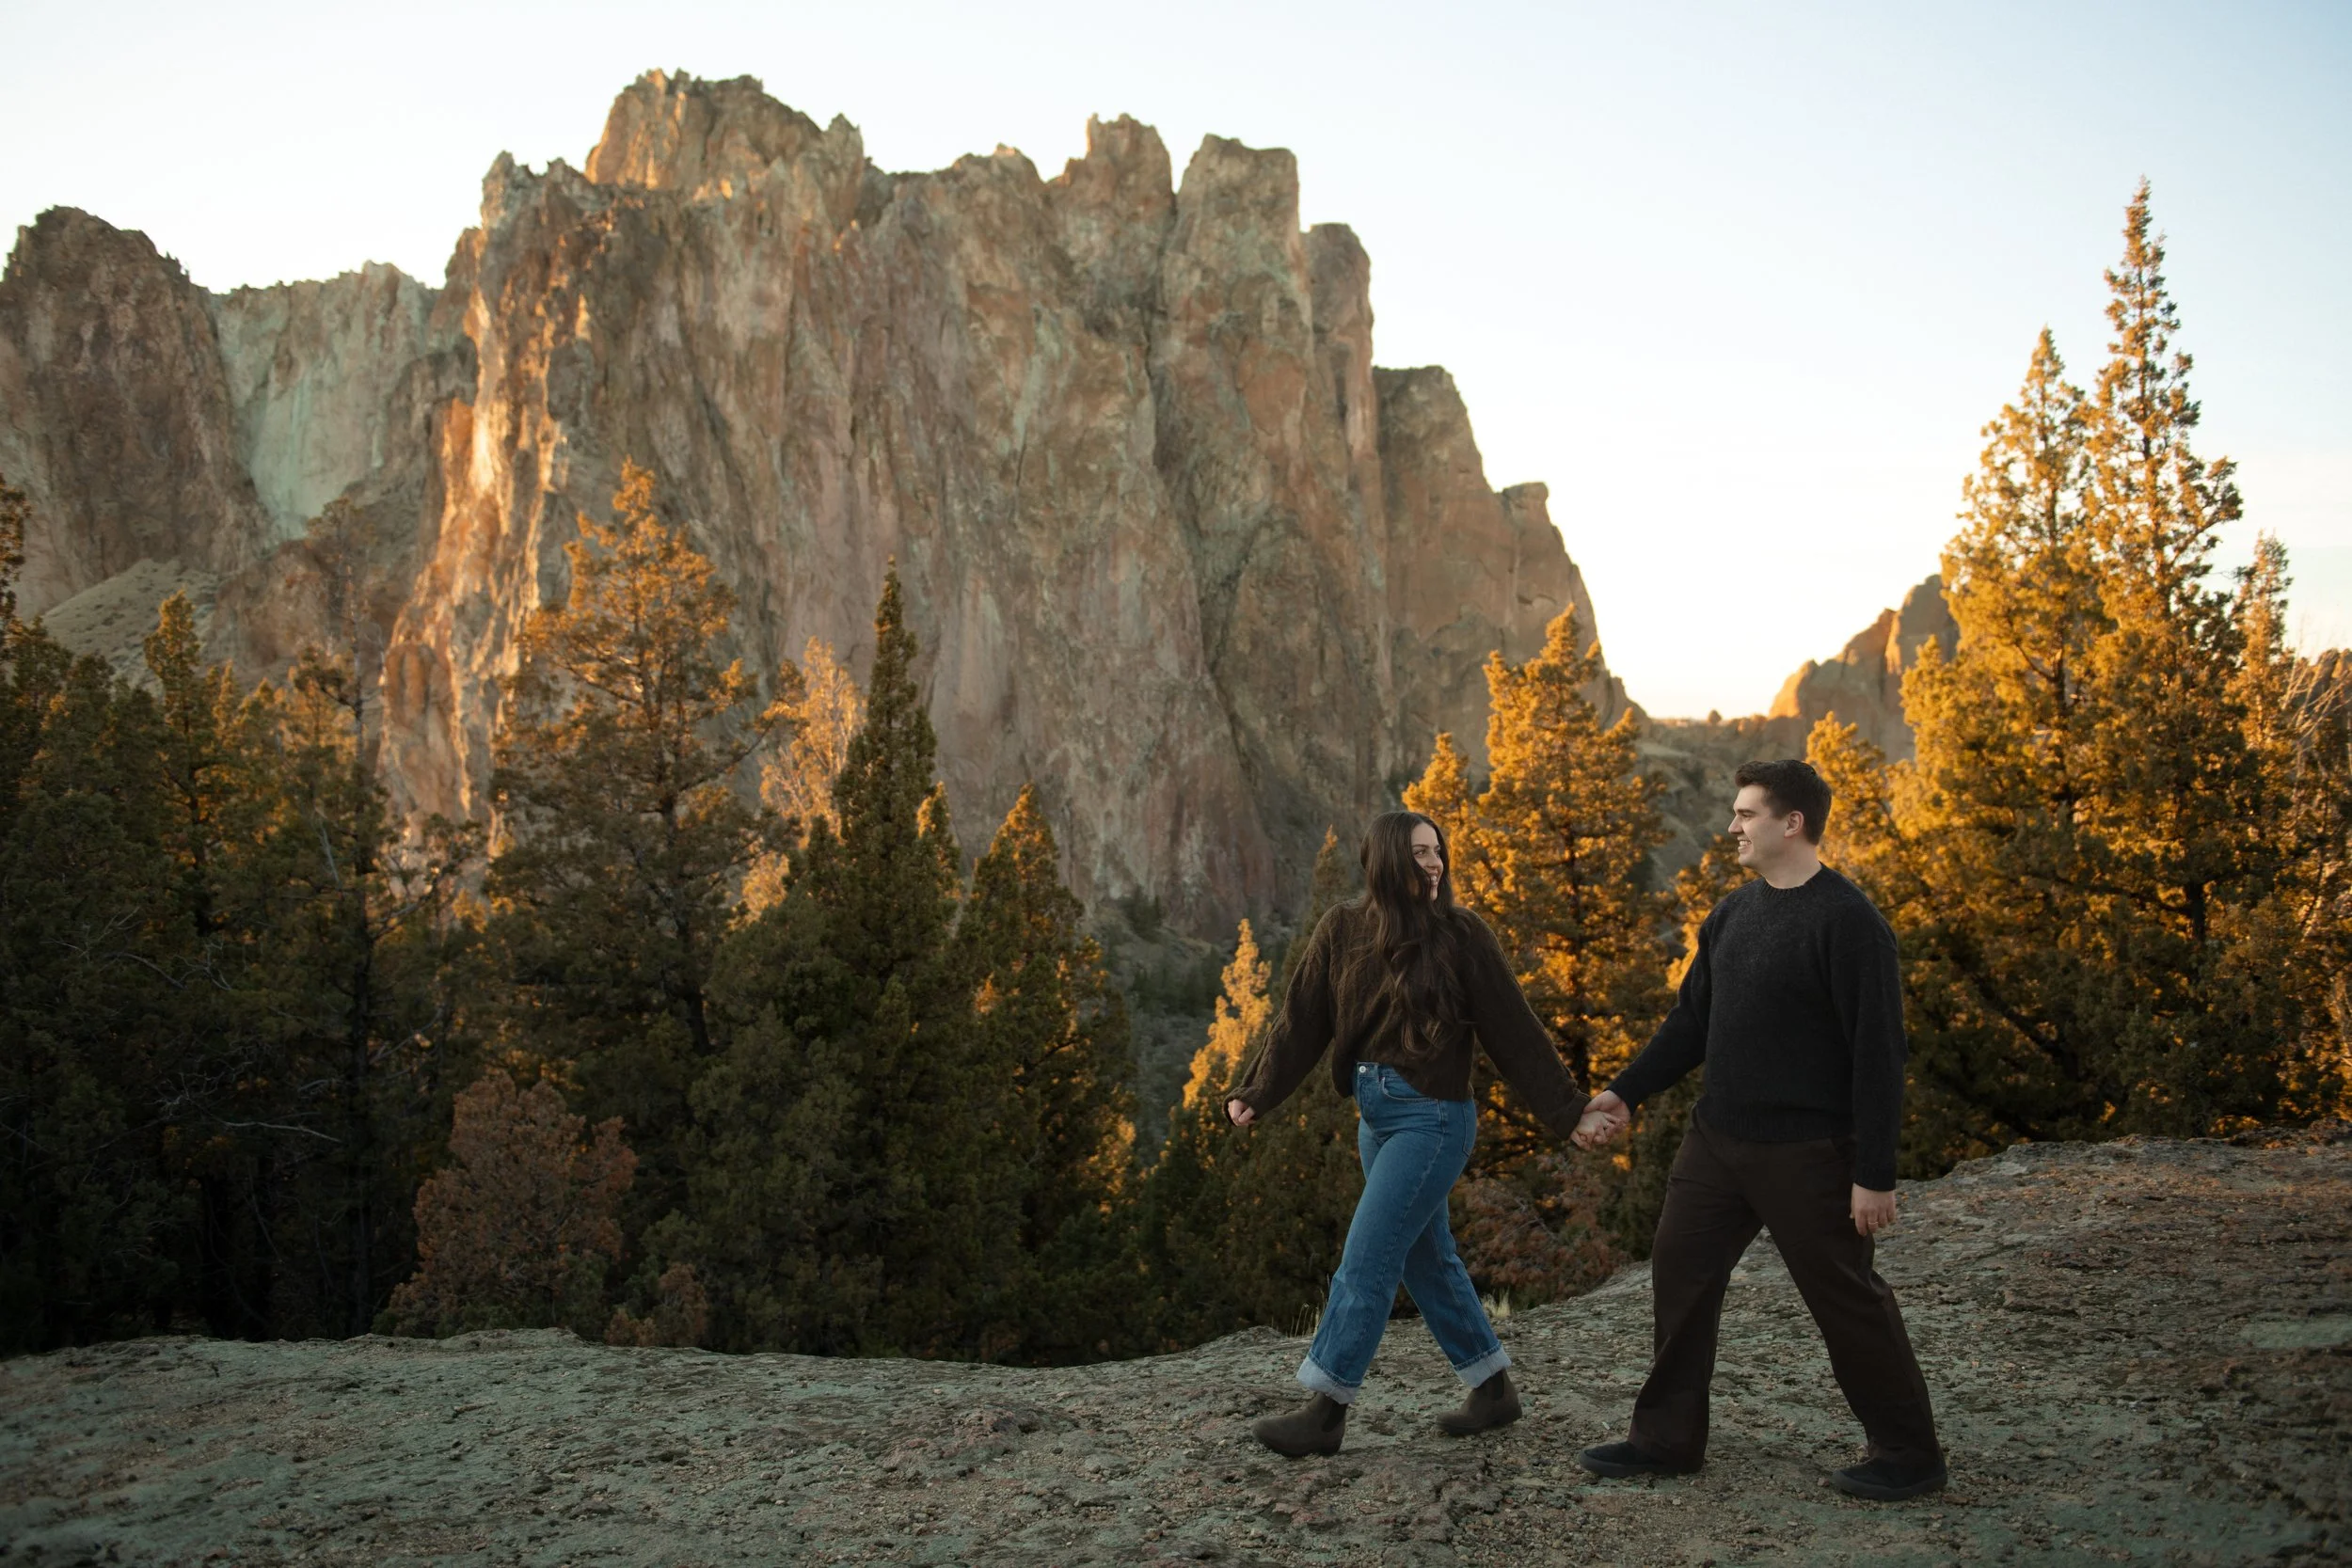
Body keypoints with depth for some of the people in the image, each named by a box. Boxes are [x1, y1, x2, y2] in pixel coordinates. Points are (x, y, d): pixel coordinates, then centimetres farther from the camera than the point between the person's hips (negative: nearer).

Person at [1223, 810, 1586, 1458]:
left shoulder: (1461, 934, -8)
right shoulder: (1342, 931, 2)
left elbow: (1513, 1031, -5)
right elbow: (1301, 1022, 2)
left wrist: (1567, 1111, -4)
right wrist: (1255, 1094, -7)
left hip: (1432, 1118, -6)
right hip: (1375, 1113, 6)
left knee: (1366, 1259, -7)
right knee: (1428, 1258, 14)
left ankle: (1326, 1412, 2)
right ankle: (1494, 1390, 29)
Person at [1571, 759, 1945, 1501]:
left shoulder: (1846, 921, -15)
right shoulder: (1733, 912, 9)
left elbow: (1878, 1054, -17)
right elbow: (1691, 1019, 16)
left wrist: (1875, 1174, -18)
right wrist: (1624, 1093, 8)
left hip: (1806, 1153, -8)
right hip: (1717, 1138, 8)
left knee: (1846, 1298, 2)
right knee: (1679, 1274, 10)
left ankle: (1909, 1455, 19)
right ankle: (1667, 1439, 23)